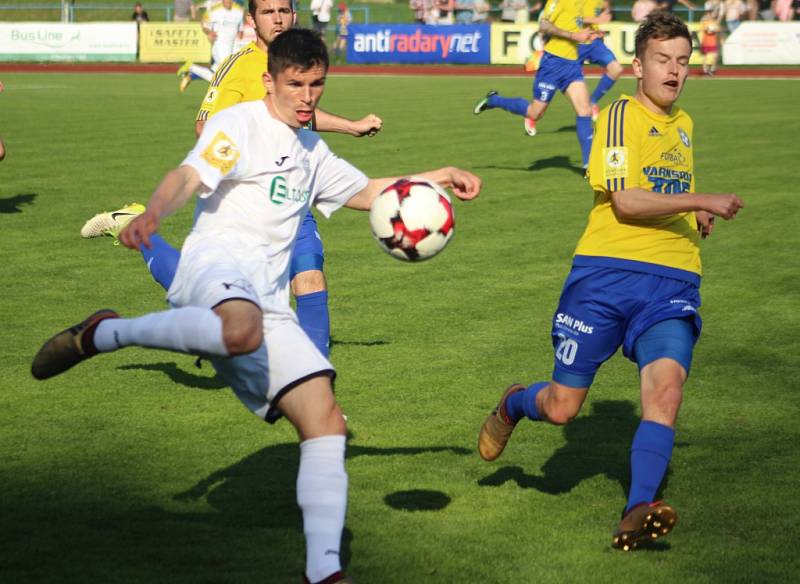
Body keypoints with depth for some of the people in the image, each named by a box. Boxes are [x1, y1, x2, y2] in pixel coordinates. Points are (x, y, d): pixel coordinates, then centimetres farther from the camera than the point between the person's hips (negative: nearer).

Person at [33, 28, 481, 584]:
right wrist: (153, 213, -37)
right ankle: (102, 334, -21)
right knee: (242, 330, -44)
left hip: (268, 299, 8)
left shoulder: (311, 149, 28)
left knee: (325, 419, -6)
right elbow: (188, 176, -15)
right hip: (216, 264, -8)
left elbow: (368, 191, 42)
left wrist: (442, 177, 29)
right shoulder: (239, 123, 2)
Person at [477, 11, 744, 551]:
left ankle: (639, 513, -30)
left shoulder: (683, 124, 19)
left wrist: (696, 219, 16)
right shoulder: (621, 115, -4)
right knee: (561, 407, 2)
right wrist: (701, 201, -21)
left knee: (666, 387, -22)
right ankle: (512, 405, 37)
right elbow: (625, 201, -16)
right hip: (608, 271, -4)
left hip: (672, 282, 5)